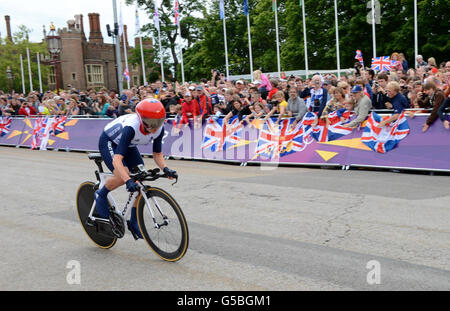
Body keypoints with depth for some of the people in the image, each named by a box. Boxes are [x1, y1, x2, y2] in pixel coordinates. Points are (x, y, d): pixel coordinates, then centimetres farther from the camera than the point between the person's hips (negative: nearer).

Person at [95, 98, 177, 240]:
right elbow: (117, 160, -46)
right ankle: (101, 195, 1)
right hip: (109, 141, -6)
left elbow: (157, 154, -11)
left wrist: (165, 169, -30)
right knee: (122, 176, -30)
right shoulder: (131, 127, -41)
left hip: (129, 145, 6)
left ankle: (134, 222, 9)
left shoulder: (159, 129, -24)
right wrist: (128, 181, -58)